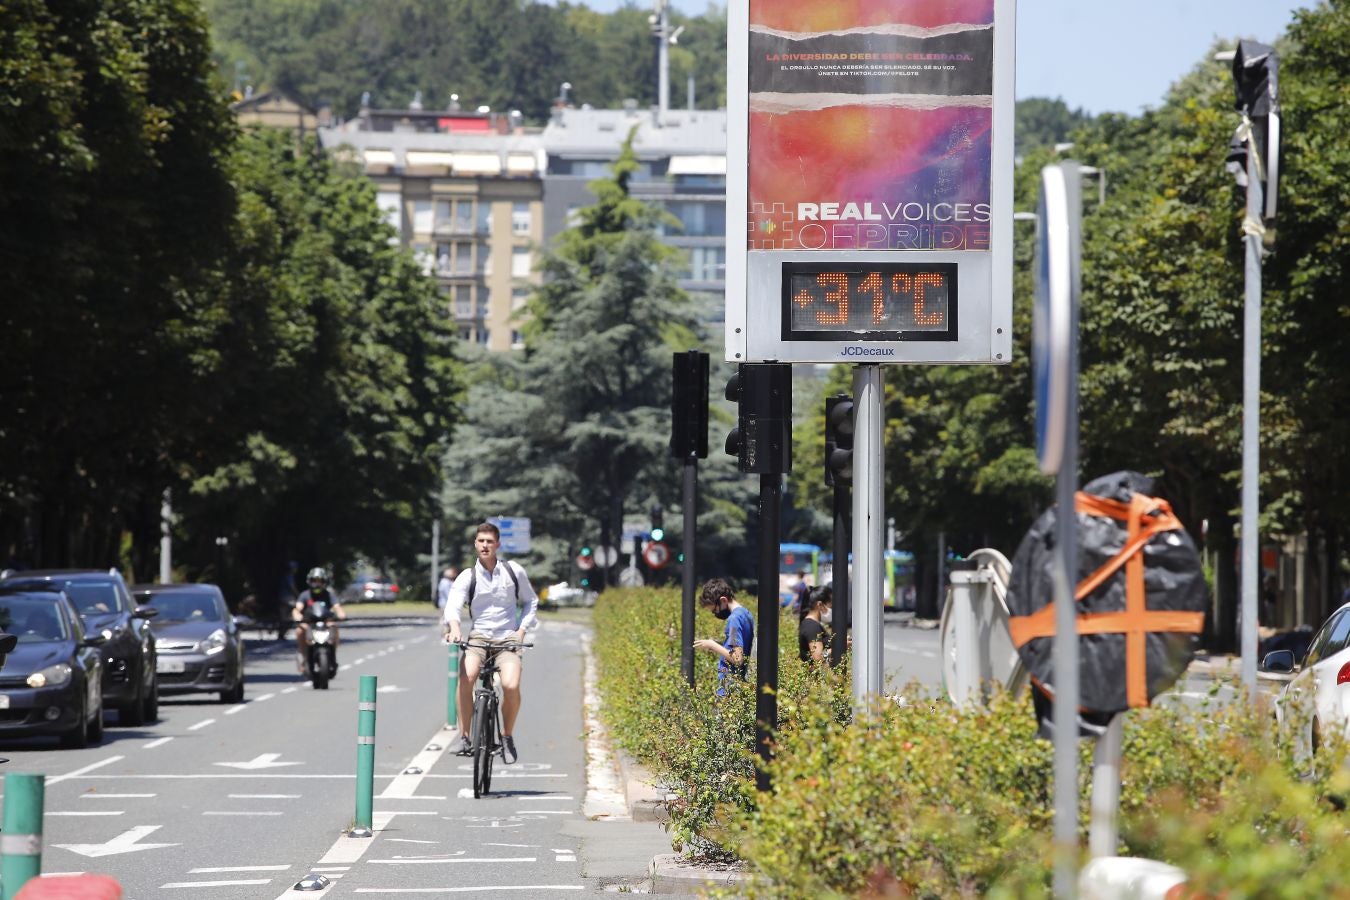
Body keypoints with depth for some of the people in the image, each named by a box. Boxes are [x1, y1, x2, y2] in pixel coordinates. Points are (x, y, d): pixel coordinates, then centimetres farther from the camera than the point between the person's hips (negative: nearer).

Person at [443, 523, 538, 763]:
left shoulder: (514, 571, 3)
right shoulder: (467, 577, -1)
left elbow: (530, 602, 16)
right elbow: (453, 605, -15)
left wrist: (522, 629, 0)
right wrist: (454, 626, -36)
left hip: (508, 639, 0)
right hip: (478, 637, 0)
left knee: (511, 685, -26)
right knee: (466, 677, -31)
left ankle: (507, 737, -1)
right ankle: (464, 737, -21)